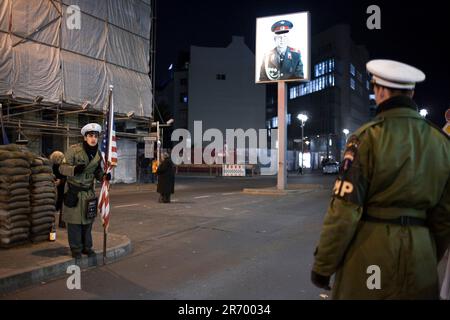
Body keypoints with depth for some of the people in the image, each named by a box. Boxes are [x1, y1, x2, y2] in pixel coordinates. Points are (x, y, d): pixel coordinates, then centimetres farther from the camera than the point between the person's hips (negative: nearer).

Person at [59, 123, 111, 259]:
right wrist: (74, 169, -33)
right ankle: (76, 249, 14)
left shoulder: (98, 154, 3)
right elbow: (62, 168, -13)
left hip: (89, 191, 5)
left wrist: (104, 176, -8)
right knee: (74, 220, 0)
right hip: (74, 190, -4)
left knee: (88, 219, 11)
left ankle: (87, 247, 25)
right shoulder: (74, 150, -13)